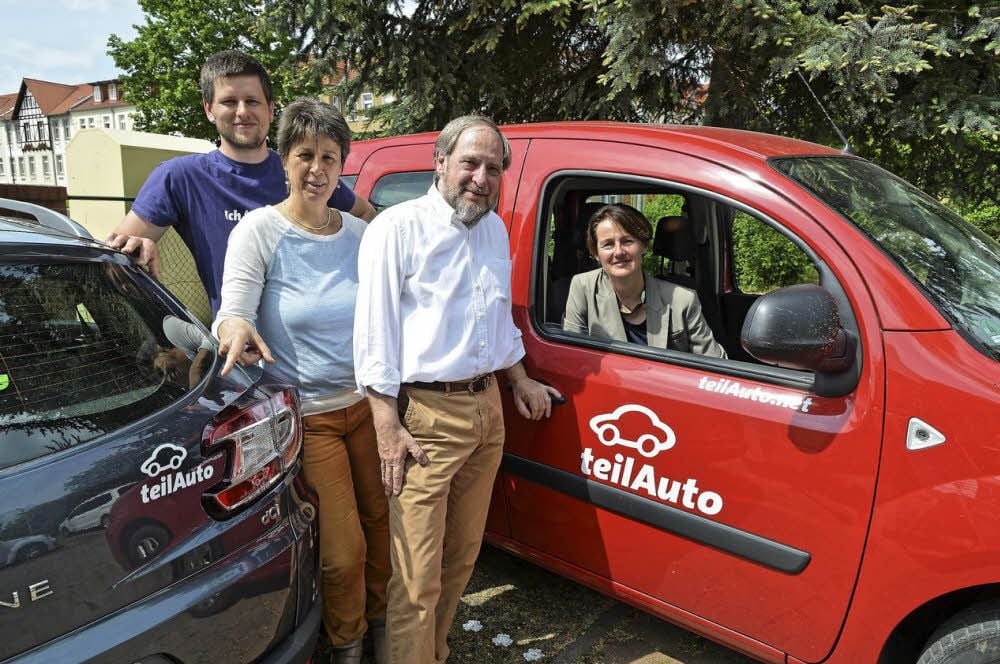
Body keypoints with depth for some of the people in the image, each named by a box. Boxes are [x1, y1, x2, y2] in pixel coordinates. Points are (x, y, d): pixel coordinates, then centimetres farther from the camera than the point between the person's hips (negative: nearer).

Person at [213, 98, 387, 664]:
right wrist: (236, 329, -38)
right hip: (308, 415, -4)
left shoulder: (360, 232, 3)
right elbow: (233, 312, -14)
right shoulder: (259, 231, -9)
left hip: (366, 403, 4)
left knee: (383, 524, 13)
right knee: (343, 550, 0)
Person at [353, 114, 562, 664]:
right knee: (418, 578, -3)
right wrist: (387, 427, -16)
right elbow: (375, 327, -12)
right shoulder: (399, 226, -9)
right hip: (425, 416, -7)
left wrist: (519, 379, 22)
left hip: (487, 408, 7)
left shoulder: (494, 229, 14)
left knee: (461, 558, 18)